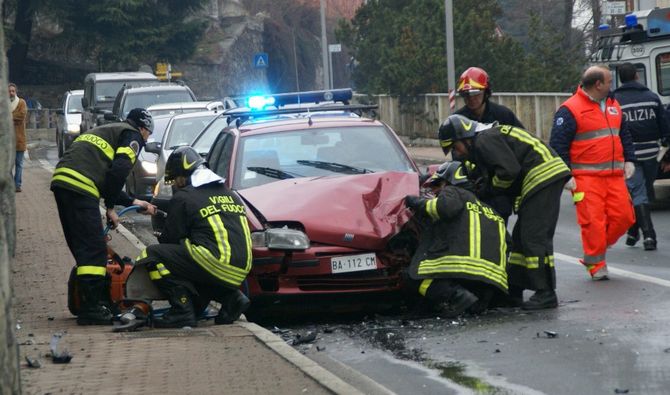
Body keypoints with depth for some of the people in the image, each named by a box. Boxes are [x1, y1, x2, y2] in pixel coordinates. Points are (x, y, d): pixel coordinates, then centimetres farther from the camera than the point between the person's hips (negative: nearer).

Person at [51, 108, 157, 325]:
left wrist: (134, 203, 37)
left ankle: (97, 301, 23)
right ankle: (90, 309, -11)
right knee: (94, 250, -8)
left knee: (83, 248, 16)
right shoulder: (132, 136, 8)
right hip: (79, 187, -9)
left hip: (61, 180, 9)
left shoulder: (108, 131, 35)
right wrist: (111, 207, 0)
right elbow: (118, 171, -8)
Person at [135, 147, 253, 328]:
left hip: (216, 263, -8)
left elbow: (171, 237, 5)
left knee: (152, 255, -3)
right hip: (240, 271, 8)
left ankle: (183, 311, -10)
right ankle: (231, 297, 10)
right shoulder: (229, 194, 23)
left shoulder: (184, 197, 1)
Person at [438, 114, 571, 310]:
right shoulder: (492, 136, 26)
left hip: (542, 176, -11)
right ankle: (514, 290, 20)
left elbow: (509, 171, -18)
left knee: (534, 237, -13)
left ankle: (546, 294, -15)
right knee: (521, 235, 15)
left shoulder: (484, 141, -7)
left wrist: (487, 190, -2)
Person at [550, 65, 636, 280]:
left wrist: (628, 160, 15)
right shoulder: (569, 110, -7)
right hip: (586, 178, -7)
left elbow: (624, 135, 27)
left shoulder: (613, 106, 17)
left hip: (614, 175, 7)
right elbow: (557, 144, -8)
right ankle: (596, 265, 1)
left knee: (624, 216, 0)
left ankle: (597, 249, 18)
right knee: (593, 221, -10)